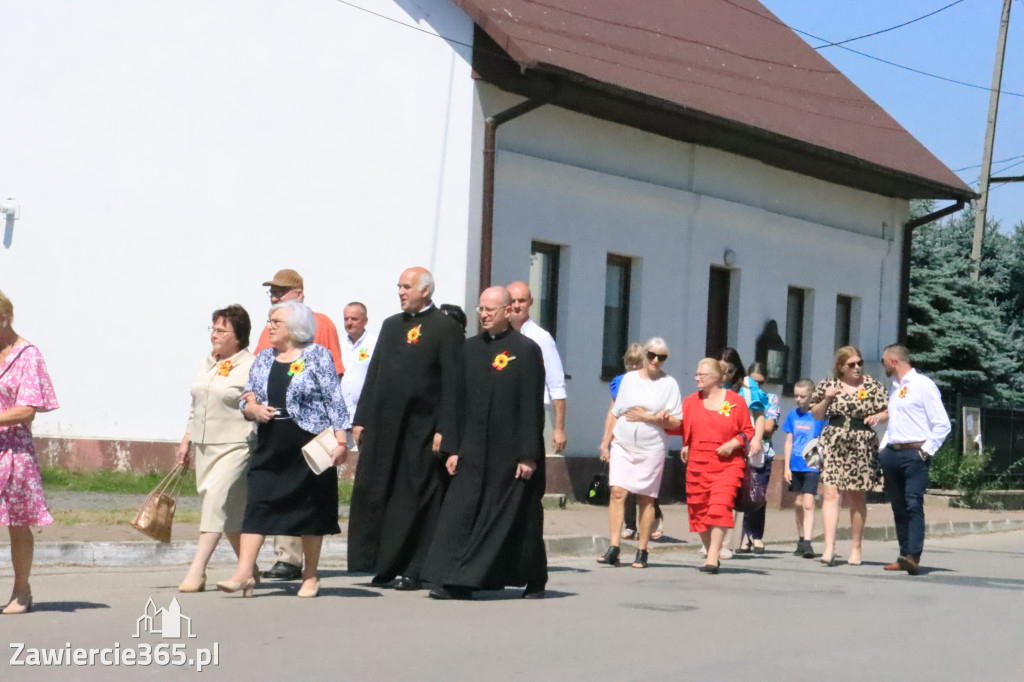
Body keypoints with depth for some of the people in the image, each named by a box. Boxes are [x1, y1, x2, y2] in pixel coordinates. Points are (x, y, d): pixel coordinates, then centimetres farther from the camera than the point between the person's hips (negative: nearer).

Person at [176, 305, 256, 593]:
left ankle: (196, 571, -14)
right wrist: (186, 441, 19)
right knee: (232, 512, 11)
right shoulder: (206, 363, 13)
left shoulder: (250, 367, -9)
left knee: (217, 502, -14)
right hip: (204, 446, 7)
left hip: (235, 447, -7)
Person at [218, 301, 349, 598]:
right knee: (257, 505, -5)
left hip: (310, 446, -4)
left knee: (310, 507, 3)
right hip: (270, 448, 4)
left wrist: (340, 440, -12)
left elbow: (335, 401, -6)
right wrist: (254, 408, -6)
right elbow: (245, 401, 17)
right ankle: (244, 573, -8)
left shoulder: (318, 356, -2)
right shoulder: (263, 359, 12)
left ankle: (310, 576, 14)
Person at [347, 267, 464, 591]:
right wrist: (361, 419, 10)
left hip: (422, 429, -6)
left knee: (416, 500, -1)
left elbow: (453, 383, -9)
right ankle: (385, 567, 13)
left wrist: (444, 432, -15)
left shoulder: (446, 329, -5)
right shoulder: (391, 325, 16)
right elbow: (374, 373, 17)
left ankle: (413, 571, 6)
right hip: (384, 427, 6)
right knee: (375, 494, 5)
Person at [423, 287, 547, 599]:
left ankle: (534, 580, 22)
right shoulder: (471, 348, 9)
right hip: (474, 450, 4)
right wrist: (454, 447, 6)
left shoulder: (526, 350, -6)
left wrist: (529, 455, -12)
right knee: (463, 513, -5)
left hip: (511, 452, -4)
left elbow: (533, 407, -8)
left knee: (520, 520, 6)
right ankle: (457, 582, -5)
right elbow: (461, 401, 11)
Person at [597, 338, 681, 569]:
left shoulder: (669, 384, 3)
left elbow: (676, 422, -2)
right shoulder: (629, 379, 11)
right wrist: (605, 442, 12)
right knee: (617, 492, -11)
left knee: (646, 498, 2)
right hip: (622, 445, 2)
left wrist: (647, 417, -11)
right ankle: (613, 548, -12)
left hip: (651, 448, -2)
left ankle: (642, 552, 9)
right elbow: (615, 413, 16)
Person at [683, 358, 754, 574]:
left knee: (720, 507, -16)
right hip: (697, 464, 4)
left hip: (727, 463, -4)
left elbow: (748, 431, 6)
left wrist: (733, 443, -11)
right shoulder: (691, 402, 11)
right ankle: (711, 552, 21)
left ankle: (712, 558, -19)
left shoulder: (735, 401, 2)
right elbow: (679, 426, 13)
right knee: (699, 511, 4)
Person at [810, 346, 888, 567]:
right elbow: (817, 415, 13)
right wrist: (826, 399, -5)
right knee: (831, 492, -13)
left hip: (861, 446, 0)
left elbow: (888, 412, 9)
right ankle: (829, 546, -19)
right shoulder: (828, 385, 8)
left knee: (856, 497, 6)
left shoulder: (872, 386, 4)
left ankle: (856, 547, 17)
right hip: (833, 443, 0)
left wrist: (877, 417, -12)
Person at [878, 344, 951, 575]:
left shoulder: (923, 385, -5)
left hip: (914, 454, -8)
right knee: (898, 507, 7)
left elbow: (942, 424, -9)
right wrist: (883, 449, 16)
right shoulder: (895, 388, 20)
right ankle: (904, 556, 10)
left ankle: (913, 556, -25)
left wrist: (926, 450, -13)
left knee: (913, 504, -17)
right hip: (892, 453, 8)